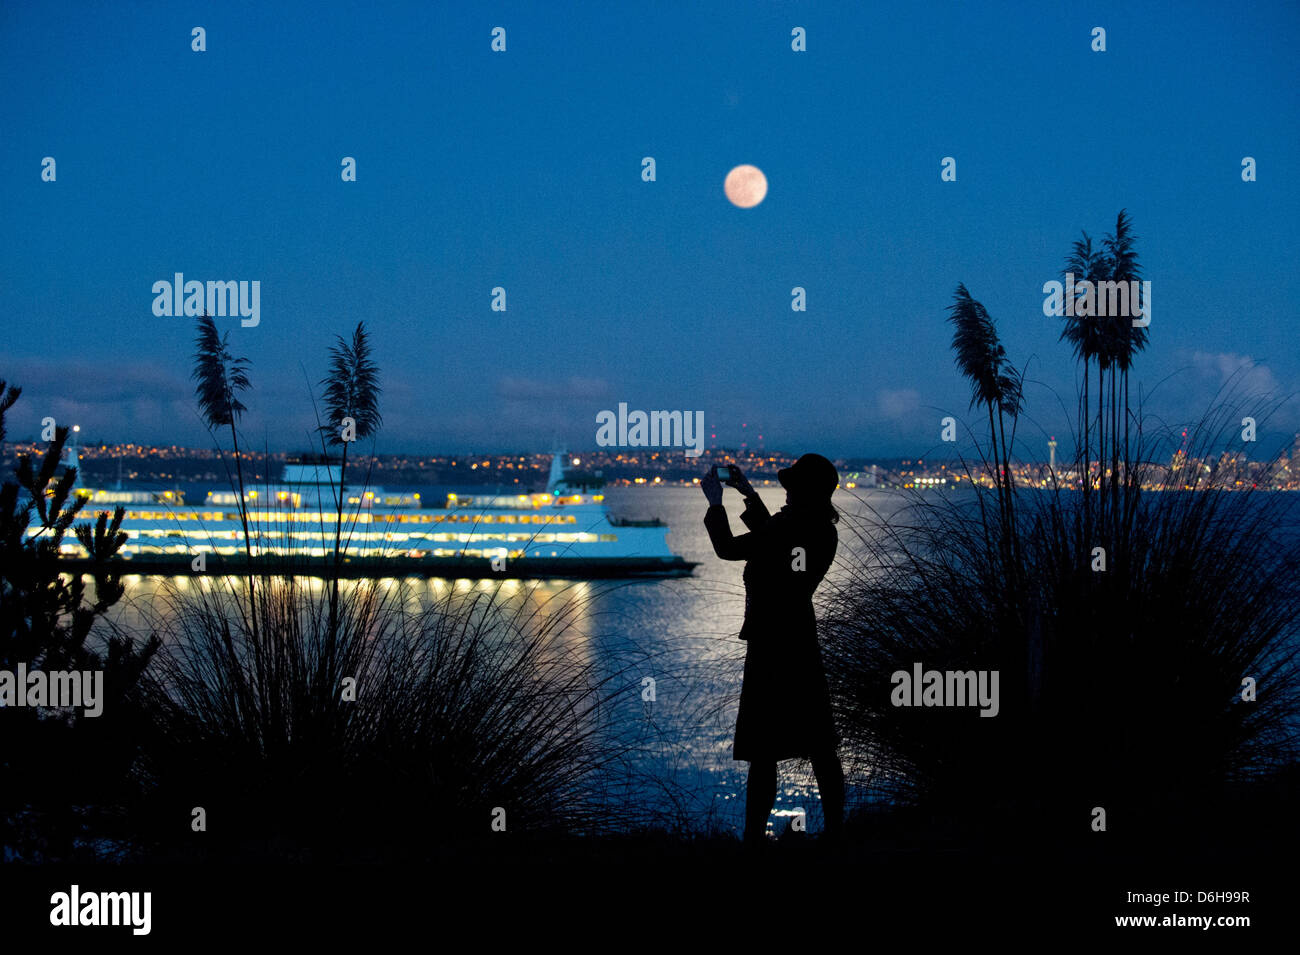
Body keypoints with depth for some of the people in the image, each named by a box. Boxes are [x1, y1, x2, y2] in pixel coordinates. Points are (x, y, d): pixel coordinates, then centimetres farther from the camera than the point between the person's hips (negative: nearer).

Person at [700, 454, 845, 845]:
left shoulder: (783, 531, -19)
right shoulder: (824, 535, 2)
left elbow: (727, 548, -6)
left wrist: (715, 502, 8)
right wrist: (750, 497, 26)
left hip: (767, 649, -7)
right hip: (804, 647, 7)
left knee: (763, 752, -3)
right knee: (819, 746, 14)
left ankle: (755, 836, -1)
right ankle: (835, 828, 20)